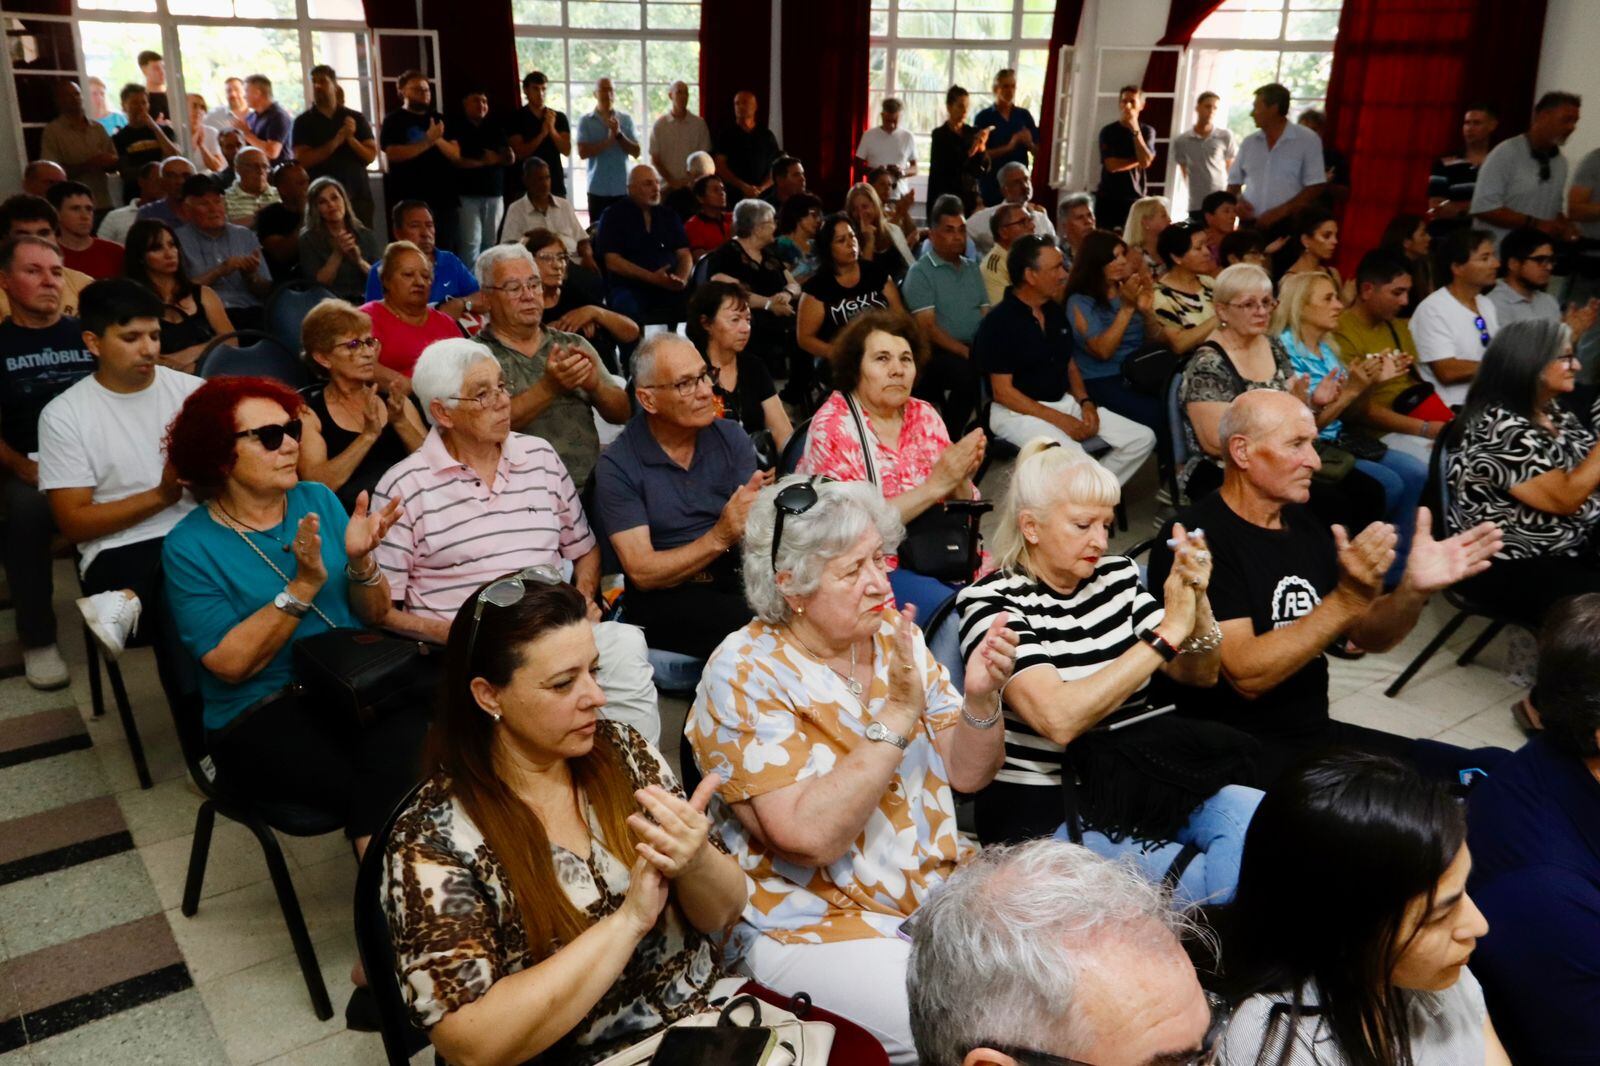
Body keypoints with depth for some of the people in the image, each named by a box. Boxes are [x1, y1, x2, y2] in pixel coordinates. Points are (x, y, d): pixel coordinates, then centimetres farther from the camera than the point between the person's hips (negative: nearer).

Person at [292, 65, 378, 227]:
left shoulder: (356, 118, 10)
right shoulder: (303, 122, 5)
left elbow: (371, 156, 6)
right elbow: (302, 160, -6)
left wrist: (351, 139, -12)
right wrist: (335, 141, -14)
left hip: (358, 196, 2)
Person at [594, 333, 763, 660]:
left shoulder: (731, 437, 6)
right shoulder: (617, 466, -4)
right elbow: (642, 572, -10)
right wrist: (718, 538, -24)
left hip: (737, 577, 4)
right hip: (664, 596, -4)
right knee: (754, 626, -32)